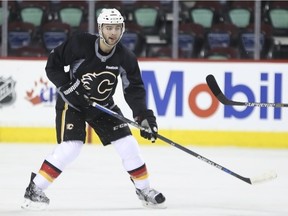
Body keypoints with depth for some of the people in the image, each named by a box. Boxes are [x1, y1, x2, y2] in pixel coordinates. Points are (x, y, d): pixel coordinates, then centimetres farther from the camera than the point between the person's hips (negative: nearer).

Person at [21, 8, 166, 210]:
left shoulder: (125, 57, -14)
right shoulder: (79, 44, -24)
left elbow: (134, 89, -11)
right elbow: (52, 66, -15)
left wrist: (144, 116, -23)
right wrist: (68, 87, -24)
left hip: (103, 106, 4)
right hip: (72, 103, -4)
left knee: (128, 144, -2)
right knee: (70, 146, -21)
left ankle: (144, 189, 16)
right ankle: (34, 189, -11)